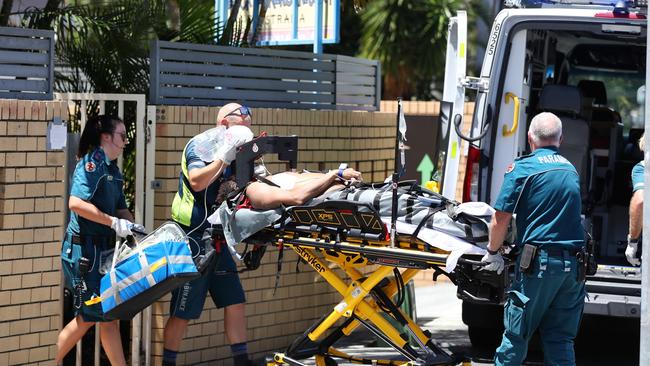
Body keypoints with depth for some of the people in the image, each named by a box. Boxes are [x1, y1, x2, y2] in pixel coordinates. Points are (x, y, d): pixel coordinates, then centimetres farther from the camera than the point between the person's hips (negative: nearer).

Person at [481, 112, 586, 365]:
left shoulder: (522, 168, -4)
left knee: (516, 335, 4)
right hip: (573, 266, 5)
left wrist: (493, 253, 9)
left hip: (540, 262, -5)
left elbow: (500, 219, -7)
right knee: (561, 340, 8)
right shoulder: (571, 170, 14)